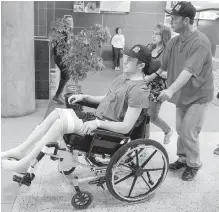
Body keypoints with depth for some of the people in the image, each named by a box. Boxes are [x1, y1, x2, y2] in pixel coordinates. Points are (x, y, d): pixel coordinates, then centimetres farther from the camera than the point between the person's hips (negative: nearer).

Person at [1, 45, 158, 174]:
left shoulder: (138, 90, -19)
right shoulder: (124, 77, 9)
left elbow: (126, 127, -23)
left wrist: (97, 123, -27)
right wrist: (85, 97, 10)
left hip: (107, 130, -9)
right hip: (97, 118, 9)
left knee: (61, 122, -23)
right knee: (57, 113, -6)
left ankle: (25, 162, -12)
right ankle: (21, 151, -3)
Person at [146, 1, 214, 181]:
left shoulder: (200, 42, -22)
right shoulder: (174, 42, 0)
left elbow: (189, 70, -34)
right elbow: (163, 65, 3)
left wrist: (171, 90, -45)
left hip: (198, 96, -7)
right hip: (182, 94, 7)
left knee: (188, 133, -5)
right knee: (180, 130, 15)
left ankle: (194, 164, 18)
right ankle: (183, 159, 35)